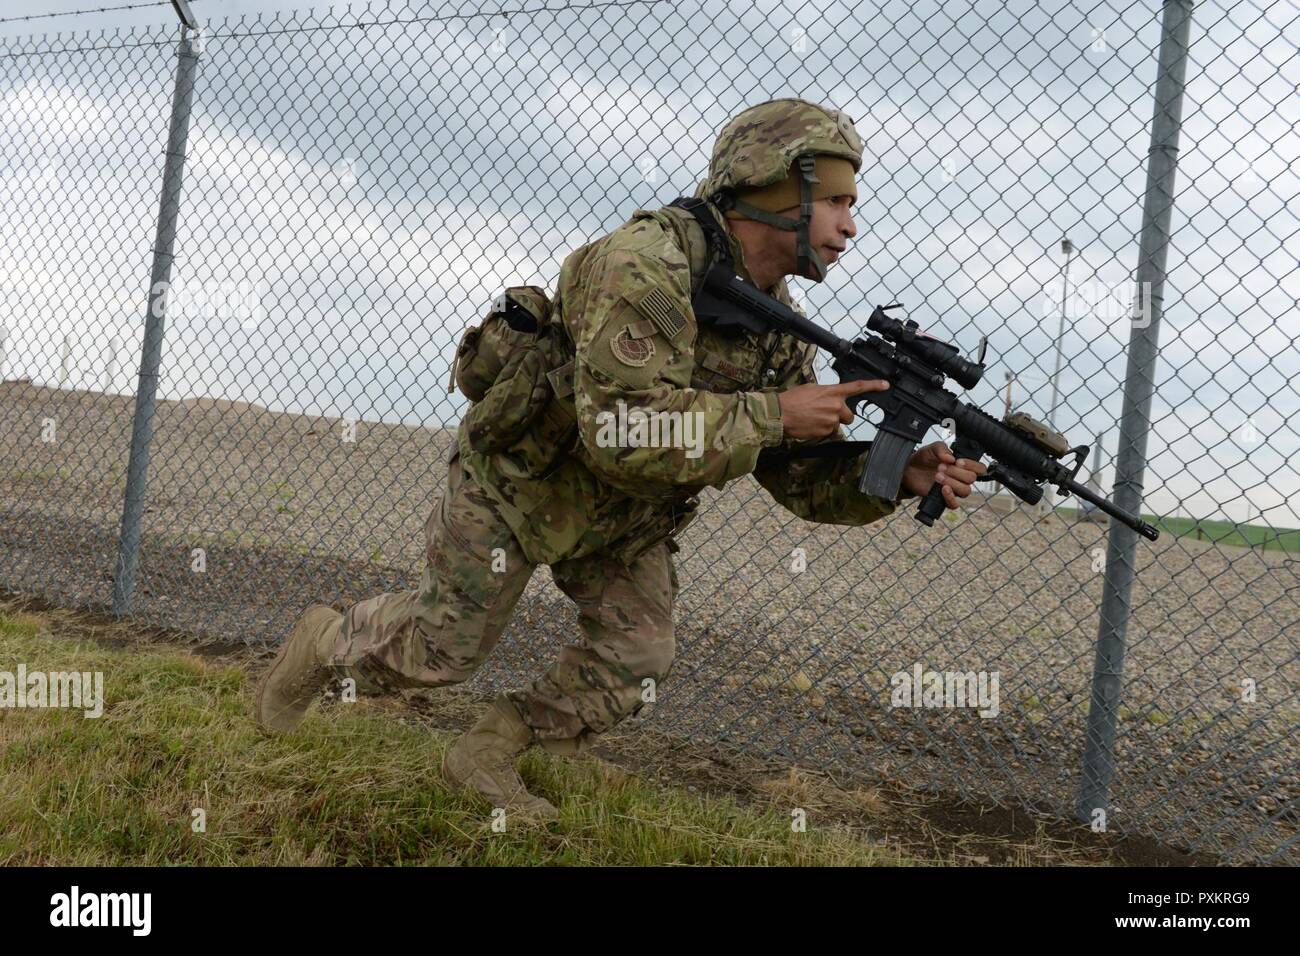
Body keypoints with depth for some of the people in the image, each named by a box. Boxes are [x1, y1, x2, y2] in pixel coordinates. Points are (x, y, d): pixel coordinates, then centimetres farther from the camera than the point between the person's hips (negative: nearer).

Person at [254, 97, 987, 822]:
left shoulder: (782, 330, -7)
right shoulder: (646, 267, -34)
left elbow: (802, 478, -5)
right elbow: (625, 430, -43)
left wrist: (899, 475, -24)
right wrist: (774, 414, -37)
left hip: (625, 516, 7)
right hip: (519, 481, -7)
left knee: (637, 658, 1)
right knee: (441, 649, 7)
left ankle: (487, 754, 19)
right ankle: (325, 643, 37)